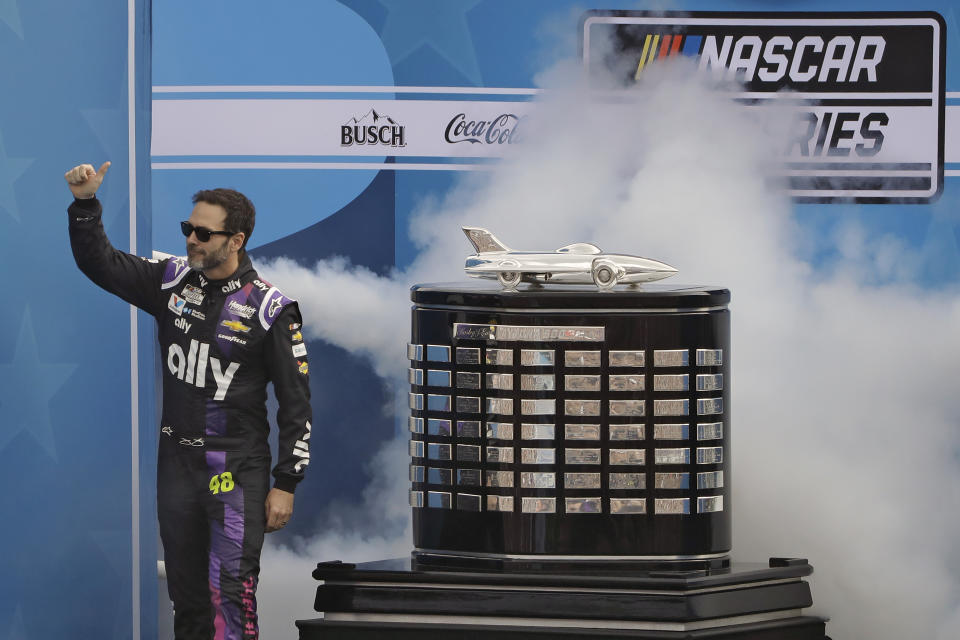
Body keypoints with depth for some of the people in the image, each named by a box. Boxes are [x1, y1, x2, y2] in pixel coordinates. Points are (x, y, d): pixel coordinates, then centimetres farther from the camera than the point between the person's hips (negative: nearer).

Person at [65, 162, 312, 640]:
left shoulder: (271, 309, -8)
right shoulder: (171, 281, 4)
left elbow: (296, 402, -5)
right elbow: (98, 262, 9)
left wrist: (286, 485, -7)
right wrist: (85, 204, -8)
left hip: (237, 473, -5)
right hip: (176, 465, 5)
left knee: (230, 592, -15)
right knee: (186, 593, 10)